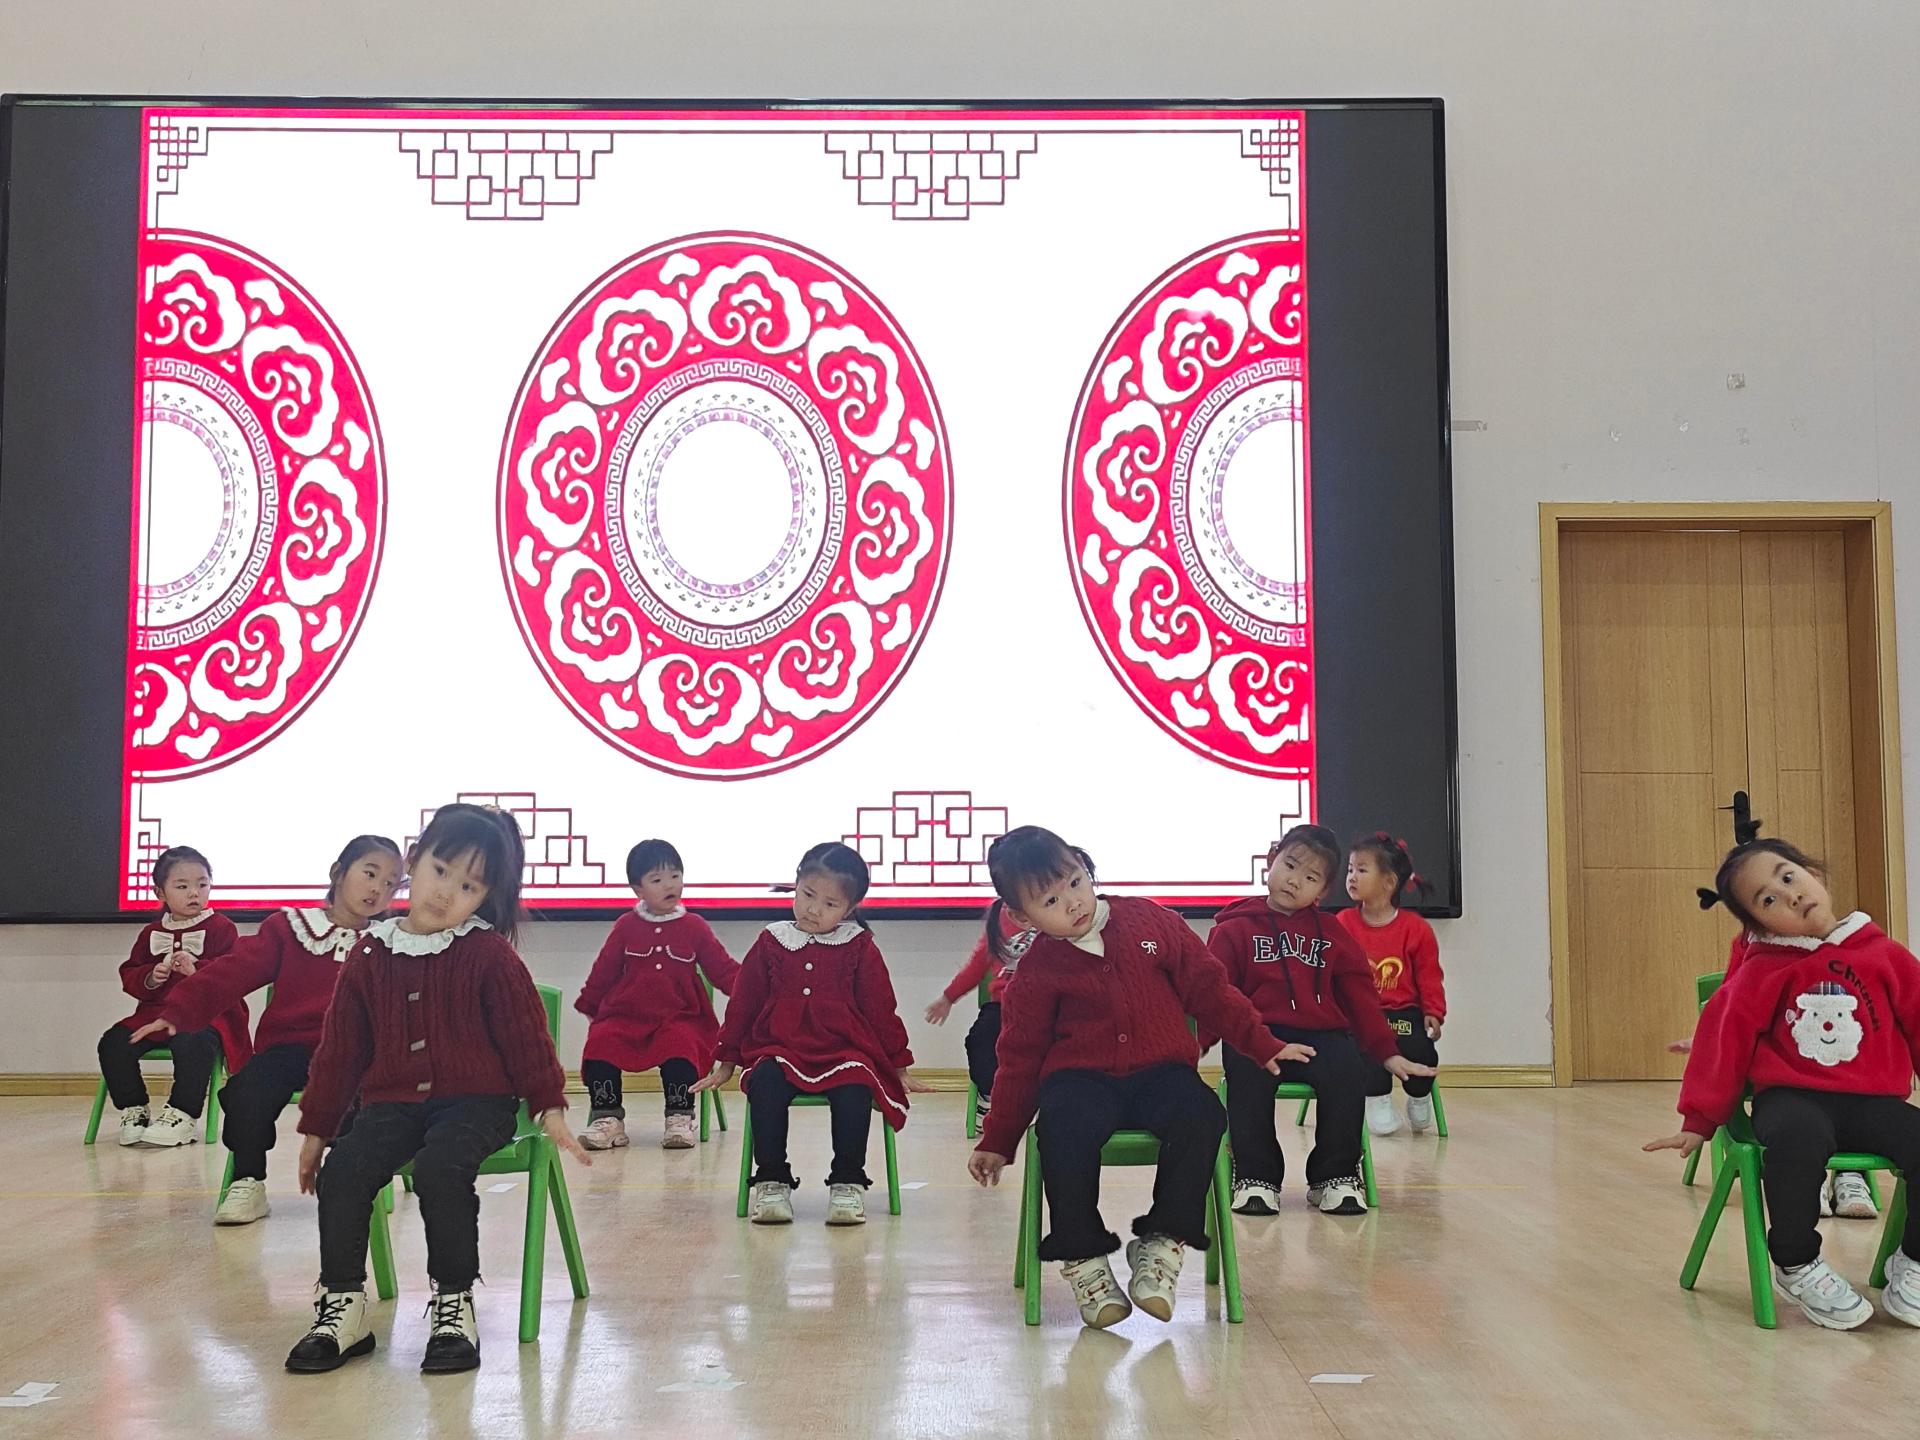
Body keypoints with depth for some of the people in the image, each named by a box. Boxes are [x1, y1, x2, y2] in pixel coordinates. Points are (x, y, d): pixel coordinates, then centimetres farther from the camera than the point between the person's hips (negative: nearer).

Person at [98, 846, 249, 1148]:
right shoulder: (152, 933, 17)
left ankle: (183, 1116, -24)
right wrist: (149, 978, -6)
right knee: (113, 1044, -14)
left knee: (192, 1043, -38)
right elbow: (129, 975, 17)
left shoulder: (221, 928, 1)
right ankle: (134, 1111, 2)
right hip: (156, 1012, 6)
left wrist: (198, 969, -26)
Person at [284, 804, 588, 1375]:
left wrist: (550, 1110, -2)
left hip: (476, 1100, -4)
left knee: (438, 1168, -32)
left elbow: (525, 1033, 3)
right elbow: (339, 1047, 13)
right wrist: (316, 1129, 15)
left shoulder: (490, 954, -1)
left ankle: (455, 1306, -14)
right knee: (342, 1171, -22)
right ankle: (342, 1309, -5)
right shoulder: (370, 955, 8)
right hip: (391, 1103, 4)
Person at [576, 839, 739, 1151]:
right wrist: (588, 1006, 19)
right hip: (626, 1015, 2)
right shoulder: (626, 926, 9)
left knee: (682, 1044, -33)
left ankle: (680, 1119, -20)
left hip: (679, 1017, -1)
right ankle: (607, 1119, -13)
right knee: (600, 1043, -25)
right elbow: (604, 971, 17)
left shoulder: (694, 927, 8)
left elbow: (723, 969, 7)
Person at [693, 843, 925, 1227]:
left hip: (845, 1051, -1)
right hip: (779, 1050, 1)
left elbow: (881, 1009, 14)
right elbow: (742, 1003, 17)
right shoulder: (771, 943, 11)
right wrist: (725, 1062, 19)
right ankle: (771, 1181, -18)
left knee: (855, 1090, -34)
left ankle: (847, 1183, -17)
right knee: (764, 1085, -33)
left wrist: (898, 1067, 13)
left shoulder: (860, 948, 9)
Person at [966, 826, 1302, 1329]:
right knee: (1064, 1130, -35)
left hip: (1161, 1071, 1)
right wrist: (997, 1142, 9)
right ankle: (1081, 1256, -17)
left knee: (1202, 1116, -32)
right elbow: (1020, 1060, 9)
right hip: (1081, 1079, -1)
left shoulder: (1149, 922, 4)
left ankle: (1163, 1242, -17)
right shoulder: (1034, 974, 2)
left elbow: (1208, 989, 11)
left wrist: (1265, 1046, 11)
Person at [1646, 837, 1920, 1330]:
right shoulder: (1762, 972, 0)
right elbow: (1724, 1040, 3)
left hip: (1872, 1100, 2)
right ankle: (1796, 1267, -9)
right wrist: (1699, 1120, 5)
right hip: (1793, 1098, -2)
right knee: (1796, 1140, -37)